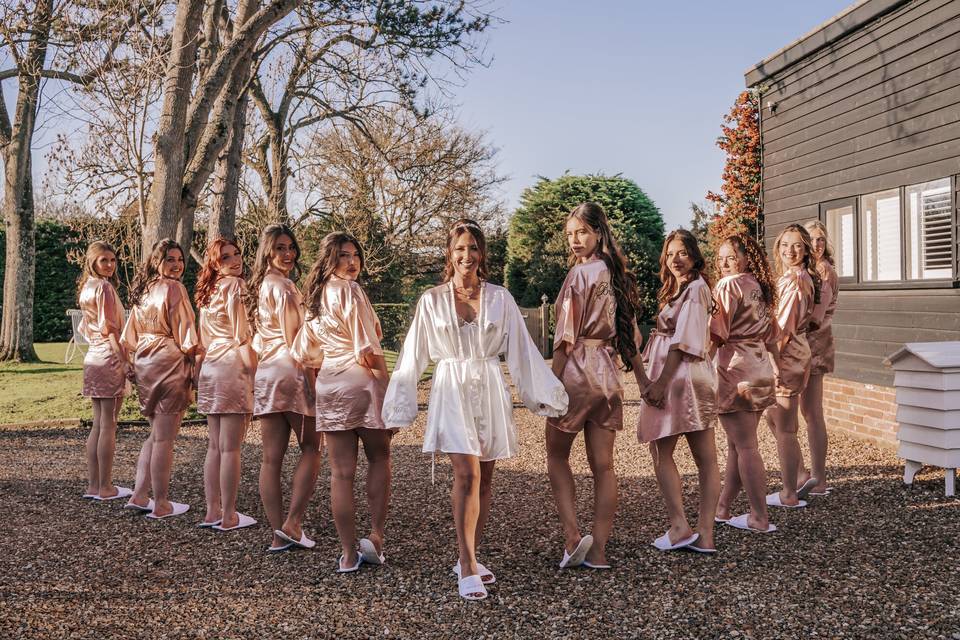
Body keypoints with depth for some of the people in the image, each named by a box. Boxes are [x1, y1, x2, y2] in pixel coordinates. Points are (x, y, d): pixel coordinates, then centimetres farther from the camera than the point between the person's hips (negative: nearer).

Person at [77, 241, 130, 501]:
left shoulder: (87, 287, 15)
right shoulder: (104, 287, -12)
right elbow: (110, 330, -17)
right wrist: (126, 362, -16)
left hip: (93, 358, 9)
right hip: (109, 359, -9)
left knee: (98, 424, 12)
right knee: (108, 425, -3)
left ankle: (93, 485, 16)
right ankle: (105, 488, 2)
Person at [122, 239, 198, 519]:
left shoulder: (143, 289, 14)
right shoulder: (174, 287, -10)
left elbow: (131, 336, 18)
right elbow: (184, 334, -13)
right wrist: (192, 354, -1)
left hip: (145, 365, 8)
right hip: (169, 363, -8)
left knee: (156, 434, 19)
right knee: (164, 438, -1)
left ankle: (139, 495, 19)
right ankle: (161, 504, 6)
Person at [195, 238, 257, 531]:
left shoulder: (208, 292, 17)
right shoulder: (236, 286, -8)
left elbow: (203, 339, 19)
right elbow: (242, 336, -14)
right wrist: (255, 374, -12)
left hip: (210, 368, 9)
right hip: (233, 367, -8)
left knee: (214, 446, 13)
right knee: (230, 448, -4)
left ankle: (212, 511, 18)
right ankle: (229, 516, 2)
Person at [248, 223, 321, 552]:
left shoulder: (261, 284, 17)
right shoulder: (284, 286, -10)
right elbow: (293, 340, -15)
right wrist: (312, 379, -13)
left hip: (264, 374, 8)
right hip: (288, 371, -8)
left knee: (272, 457, 5)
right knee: (311, 447, 5)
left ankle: (279, 535, 9)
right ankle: (292, 523, -1)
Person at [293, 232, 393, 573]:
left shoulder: (316, 297, 15)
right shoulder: (349, 290, -9)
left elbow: (302, 353, 19)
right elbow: (368, 349, -15)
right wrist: (386, 384, -8)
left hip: (329, 385, 6)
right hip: (361, 382, -6)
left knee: (341, 472, 6)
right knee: (379, 458, 13)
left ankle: (349, 554, 10)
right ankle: (375, 537, 5)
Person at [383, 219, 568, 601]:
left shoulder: (500, 298, 4)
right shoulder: (432, 300, 1)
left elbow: (521, 350, 7)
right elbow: (412, 357, 5)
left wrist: (542, 395, 5)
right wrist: (398, 408, 6)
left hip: (490, 391, 3)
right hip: (452, 392, -2)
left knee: (484, 478, 8)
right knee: (467, 474, -14)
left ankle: (468, 558, 21)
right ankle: (468, 568, -10)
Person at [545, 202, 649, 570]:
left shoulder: (580, 273, -11)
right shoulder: (617, 273, 11)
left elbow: (567, 337, -14)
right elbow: (629, 331, 15)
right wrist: (640, 374, 22)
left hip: (577, 371, -7)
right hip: (609, 374, 7)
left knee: (557, 457, 9)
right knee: (603, 466, 6)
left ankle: (572, 536, -3)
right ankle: (599, 550, 10)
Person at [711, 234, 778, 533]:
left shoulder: (728, 286, -11)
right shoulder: (759, 285, 14)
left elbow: (717, 335, -15)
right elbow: (767, 334, 18)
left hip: (737, 371, -8)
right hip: (760, 368, 8)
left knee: (745, 447, -2)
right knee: (737, 444, 13)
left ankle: (760, 518, 4)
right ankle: (722, 508, 23)